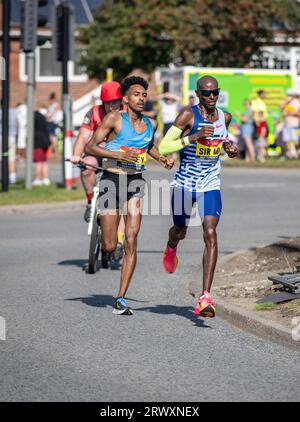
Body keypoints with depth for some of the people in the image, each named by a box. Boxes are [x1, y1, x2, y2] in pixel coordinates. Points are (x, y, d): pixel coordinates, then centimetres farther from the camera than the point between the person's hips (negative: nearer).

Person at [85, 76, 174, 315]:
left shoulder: (150, 124, 8)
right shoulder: (115, 119, -8)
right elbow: (91, 147, -10)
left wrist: (162, 158, 10)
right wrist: (120, 155, -22)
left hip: (136, 182, 3)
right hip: (112, 180, -3)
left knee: (131, 242, -9)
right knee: (110, 247, -1)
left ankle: (121, 299, -5)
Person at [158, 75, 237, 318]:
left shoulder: (225, 117, 2)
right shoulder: (188, 115, -13)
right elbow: (163, 147, -19)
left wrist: (230, 149, 4)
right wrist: (194, 136, -28)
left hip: (211, 186, 2)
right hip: (185, 184, -2)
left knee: (210, 234, -16)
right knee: (180, 232, 17)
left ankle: (206, 297, -20)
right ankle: (171, 248, 60)